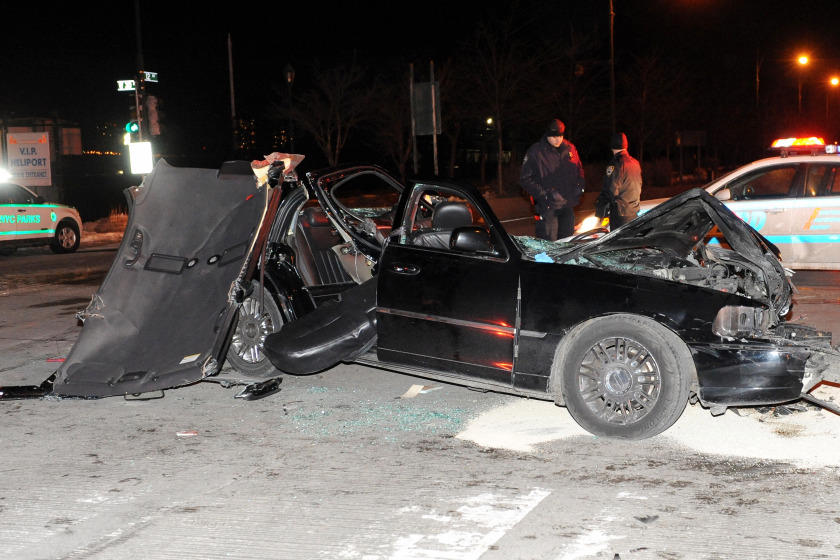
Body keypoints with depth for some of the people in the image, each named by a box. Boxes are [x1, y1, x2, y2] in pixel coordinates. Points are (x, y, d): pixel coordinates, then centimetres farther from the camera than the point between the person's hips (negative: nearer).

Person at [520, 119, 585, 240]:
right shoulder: (535, 152, -7)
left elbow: (579, 170, 24)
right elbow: (525, 179, -7)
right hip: (547, 206, -5)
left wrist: (578, 186, 4)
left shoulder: (570, 148, 9)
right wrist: (544, 194, -17)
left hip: (568, 204, 5)